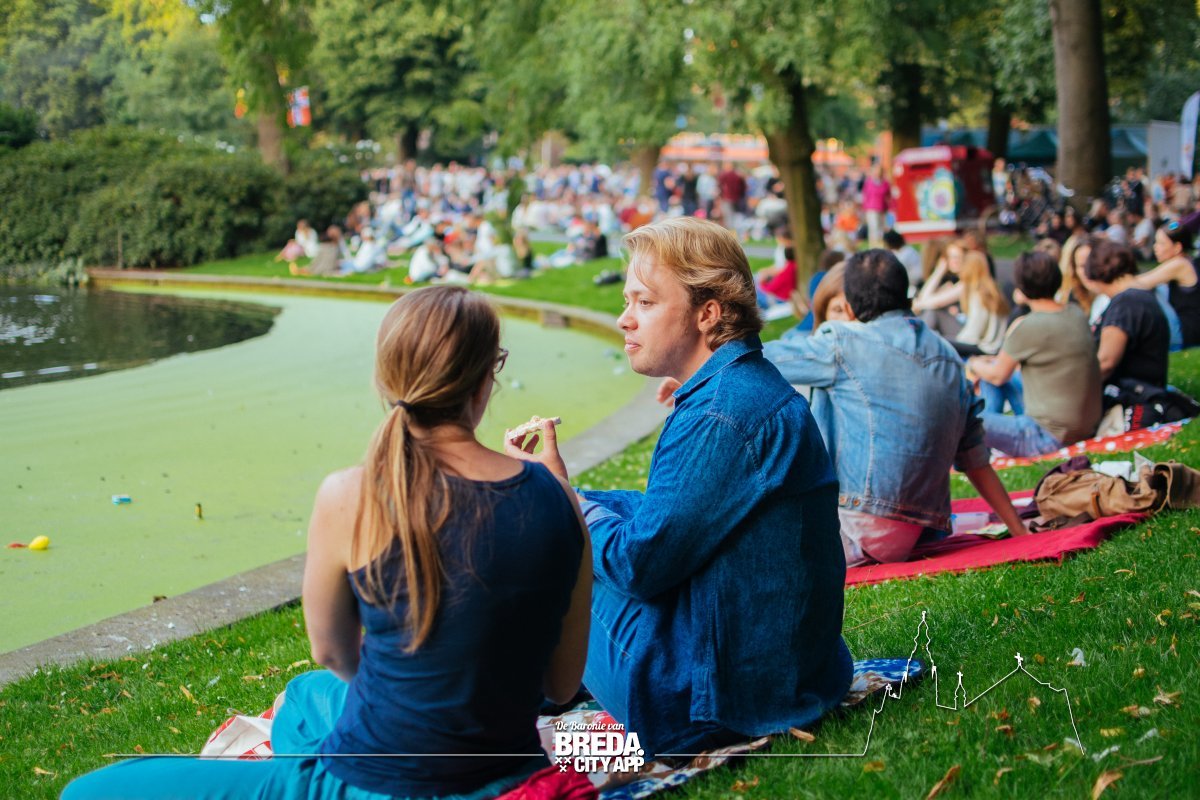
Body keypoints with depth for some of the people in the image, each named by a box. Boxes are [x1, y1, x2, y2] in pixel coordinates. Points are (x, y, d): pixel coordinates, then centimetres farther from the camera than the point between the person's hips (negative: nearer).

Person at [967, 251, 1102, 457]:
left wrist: (974, 364, 18)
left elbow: (998, 376, -4)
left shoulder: (1026, 327, -20)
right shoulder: (1077, 315, 2)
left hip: (1051, 437, -9)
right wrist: (995, 361, 20)